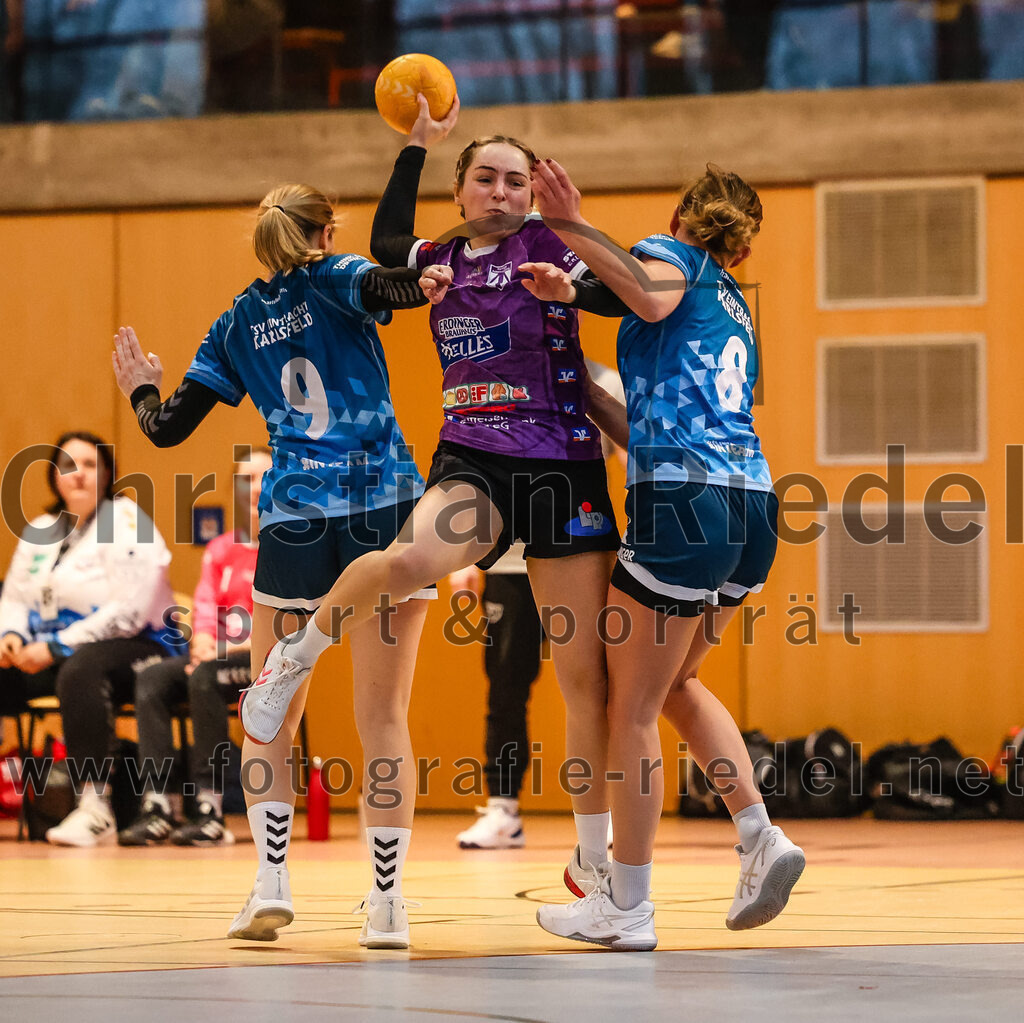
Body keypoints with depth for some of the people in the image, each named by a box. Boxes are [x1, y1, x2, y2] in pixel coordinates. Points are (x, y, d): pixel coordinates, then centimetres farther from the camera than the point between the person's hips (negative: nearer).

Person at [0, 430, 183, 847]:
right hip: (51, 652, 7)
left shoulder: (125, 520, -7)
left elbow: (127, 613, -16)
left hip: (135, 647, -7)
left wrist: (57, 648, -21)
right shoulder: (40, 531, 16)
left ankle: (94, 807, -43)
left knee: (78, 670, -40)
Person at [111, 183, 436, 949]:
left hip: (294, 524, 2)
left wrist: (142, 389, 30)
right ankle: (388, 904, 0)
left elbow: (169, 428, 13)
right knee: (384, 718, 2)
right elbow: (392, 286, -21)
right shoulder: (337, 281, 4)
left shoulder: (236, 326, 12)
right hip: (387, 510, -2)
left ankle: (272, 884, 2)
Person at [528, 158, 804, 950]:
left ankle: (627, 907, 6)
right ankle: (760, 838, 10)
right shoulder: (734, 311, 28)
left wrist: (574, 231, -20)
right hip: (752, 507, 8)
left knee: (631, 704, 2)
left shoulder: (671, 253, 6)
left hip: (684, 510, -8)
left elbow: (653, 296, -21)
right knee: (673, 681, 25)